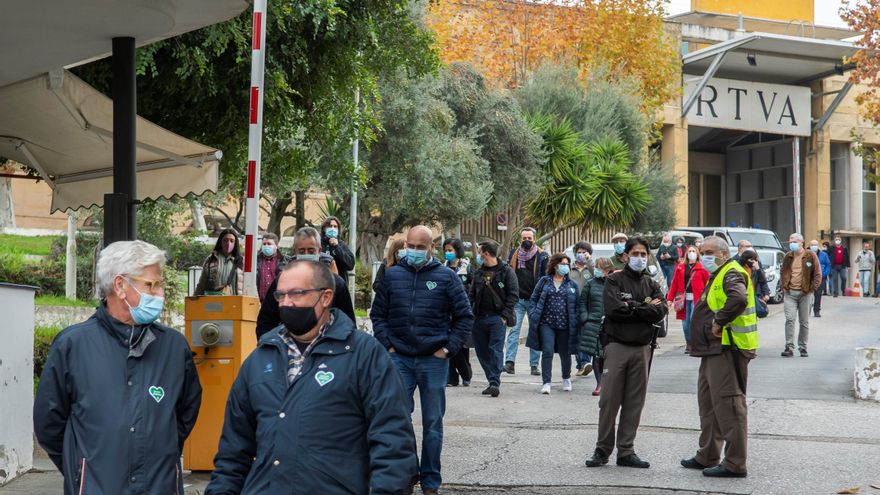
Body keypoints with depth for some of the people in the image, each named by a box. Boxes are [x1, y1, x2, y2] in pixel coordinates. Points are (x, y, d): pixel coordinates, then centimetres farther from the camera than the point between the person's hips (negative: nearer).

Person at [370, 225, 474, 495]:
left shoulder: (446, 277, 0)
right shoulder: (392, 275, 5)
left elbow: (465, 317, 3)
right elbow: (377, 314, 11)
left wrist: (448, 348, -3)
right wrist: (387, 345, 1)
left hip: (434, 361, -1)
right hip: (400, 359, 1)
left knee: (433, 423, 7)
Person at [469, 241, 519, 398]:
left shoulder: (506, 271, -1)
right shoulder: (479, 272, 15)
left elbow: (513, 295, -5)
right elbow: (472, 295, 18)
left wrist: (505, 315, -12)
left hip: (497, 317, -6)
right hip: (480, 318, 6)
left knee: (496, 350, -13)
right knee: (482, 351, 6)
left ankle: (495, 383, -16)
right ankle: (492, 381, 14)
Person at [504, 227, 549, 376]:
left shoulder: (542, 256, 1)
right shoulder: (513, 254, 9)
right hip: (517, 299, 1)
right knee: (514, 329, -9)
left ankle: (534, 365, 9)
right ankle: (509, 362, -16)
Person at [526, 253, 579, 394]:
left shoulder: (572, 285, 7)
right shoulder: (544, 281, 5)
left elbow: (576, 306, 6)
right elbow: (534, 299, 7)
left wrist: (574, 323, -3)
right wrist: (533, 316, -4)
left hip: (564, 325, 1)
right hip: (546, 323, -1)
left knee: (565, 353, 13)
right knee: (547, 352, -11)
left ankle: (566, 379, 35)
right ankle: (546, 382, -7)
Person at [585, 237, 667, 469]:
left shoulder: (652, 284, 12)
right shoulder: (615, 280, 2)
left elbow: (660, 312, -4)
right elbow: (613, 308, -14)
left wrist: (631, 307, -8)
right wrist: (644, 308, -7)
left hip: (642, 348, 3)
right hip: (617, 346, -3)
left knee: (634, 402, 5)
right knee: (609, 400, -3)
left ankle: (626, 451, 11)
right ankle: (602, 449, 6)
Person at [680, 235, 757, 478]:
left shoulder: (732, 274, -13)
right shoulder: (718, 276, 21)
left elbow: (738, 299, -33)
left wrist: (719, 322, -24)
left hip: (727, 350, -11)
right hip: (713, 350, 11)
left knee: (728, 405, -10)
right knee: (708, 404, 18)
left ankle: (734, 464, -8)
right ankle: (707, 457, 29)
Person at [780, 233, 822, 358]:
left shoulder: (810, 256, 0)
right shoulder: (787, 257, 12)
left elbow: (817, 274, 0)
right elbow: (783, 274, 20)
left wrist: (812, 288, -7)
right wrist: (783, 287, 7)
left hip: (805, 293, -2)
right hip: (790, 293, 2)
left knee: (804, 322, 5)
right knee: (790, 319, -10)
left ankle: (803, 347, 14)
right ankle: (789, 347, -8)